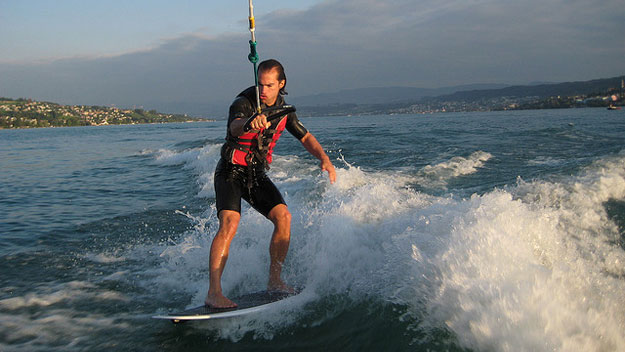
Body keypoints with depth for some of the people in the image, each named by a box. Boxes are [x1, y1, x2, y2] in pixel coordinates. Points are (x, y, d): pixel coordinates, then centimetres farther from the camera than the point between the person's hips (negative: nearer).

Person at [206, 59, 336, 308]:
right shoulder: (243, 103, -16)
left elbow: (305, 137, 11)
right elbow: (234, 127, -38)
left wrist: (324, 159, -8)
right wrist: (250, 123, -63)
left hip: (257, 175, 5)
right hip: (231, 172, -5)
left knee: (283, 217, -13)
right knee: (230, 223, -26)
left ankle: (274, 281, -1)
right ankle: (214, 292, -26)